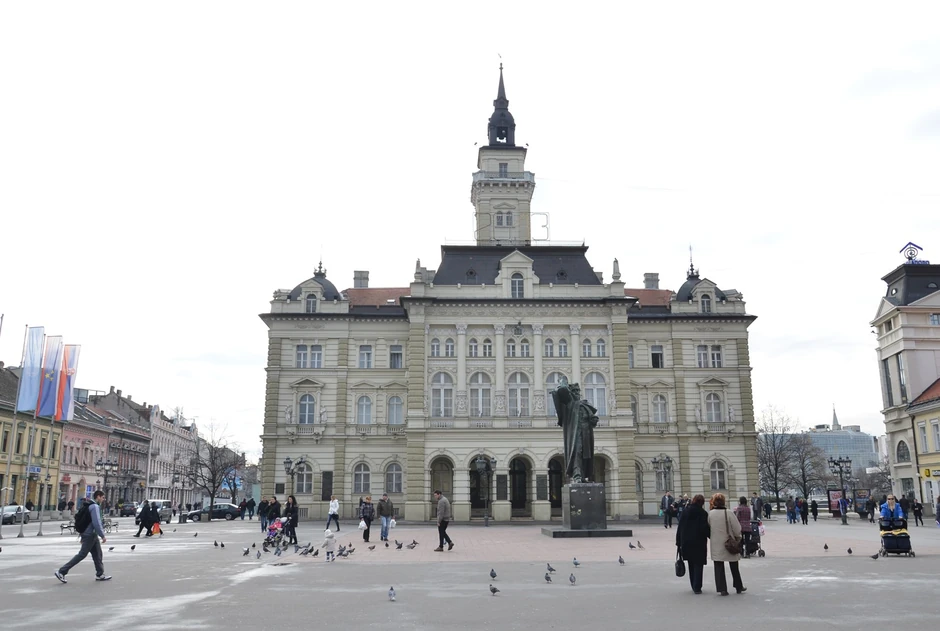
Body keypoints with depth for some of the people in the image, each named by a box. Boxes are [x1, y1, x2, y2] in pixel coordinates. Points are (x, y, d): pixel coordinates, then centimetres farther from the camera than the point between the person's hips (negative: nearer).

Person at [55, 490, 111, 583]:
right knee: (82, 554, -5)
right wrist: (103, 535, -18)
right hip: (90, 534, -10)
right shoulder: (95, 506, -16)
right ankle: (61, 571, -1)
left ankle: (100, 574, 16)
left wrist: (83, 536, 22)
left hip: (92, 535, 10)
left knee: (97, 554, 11)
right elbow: (96, 523, -22)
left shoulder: (90, 505, 13)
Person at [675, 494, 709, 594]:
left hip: (686, 542, 4)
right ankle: (697, 587, -2)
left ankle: (694, 586, 21)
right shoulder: (703, 513, -10)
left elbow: (679, 527, 4)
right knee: (698, 565, 2)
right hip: (699, 542, -4)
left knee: (691, 565, 15)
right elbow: (705, 529, -14)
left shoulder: (684, 511, 3)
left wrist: (678, 542, 8)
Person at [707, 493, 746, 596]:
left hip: (716, 545, 1)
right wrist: (738, 537, 8)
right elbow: (737, 528, -11)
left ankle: (722, 588, 3)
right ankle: (739, 587, 28)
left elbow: (708, 528, 3)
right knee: (734, 566, 16)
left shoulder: (710, 513, -7)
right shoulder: (728, 513, -16)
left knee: (718, 566, 7)